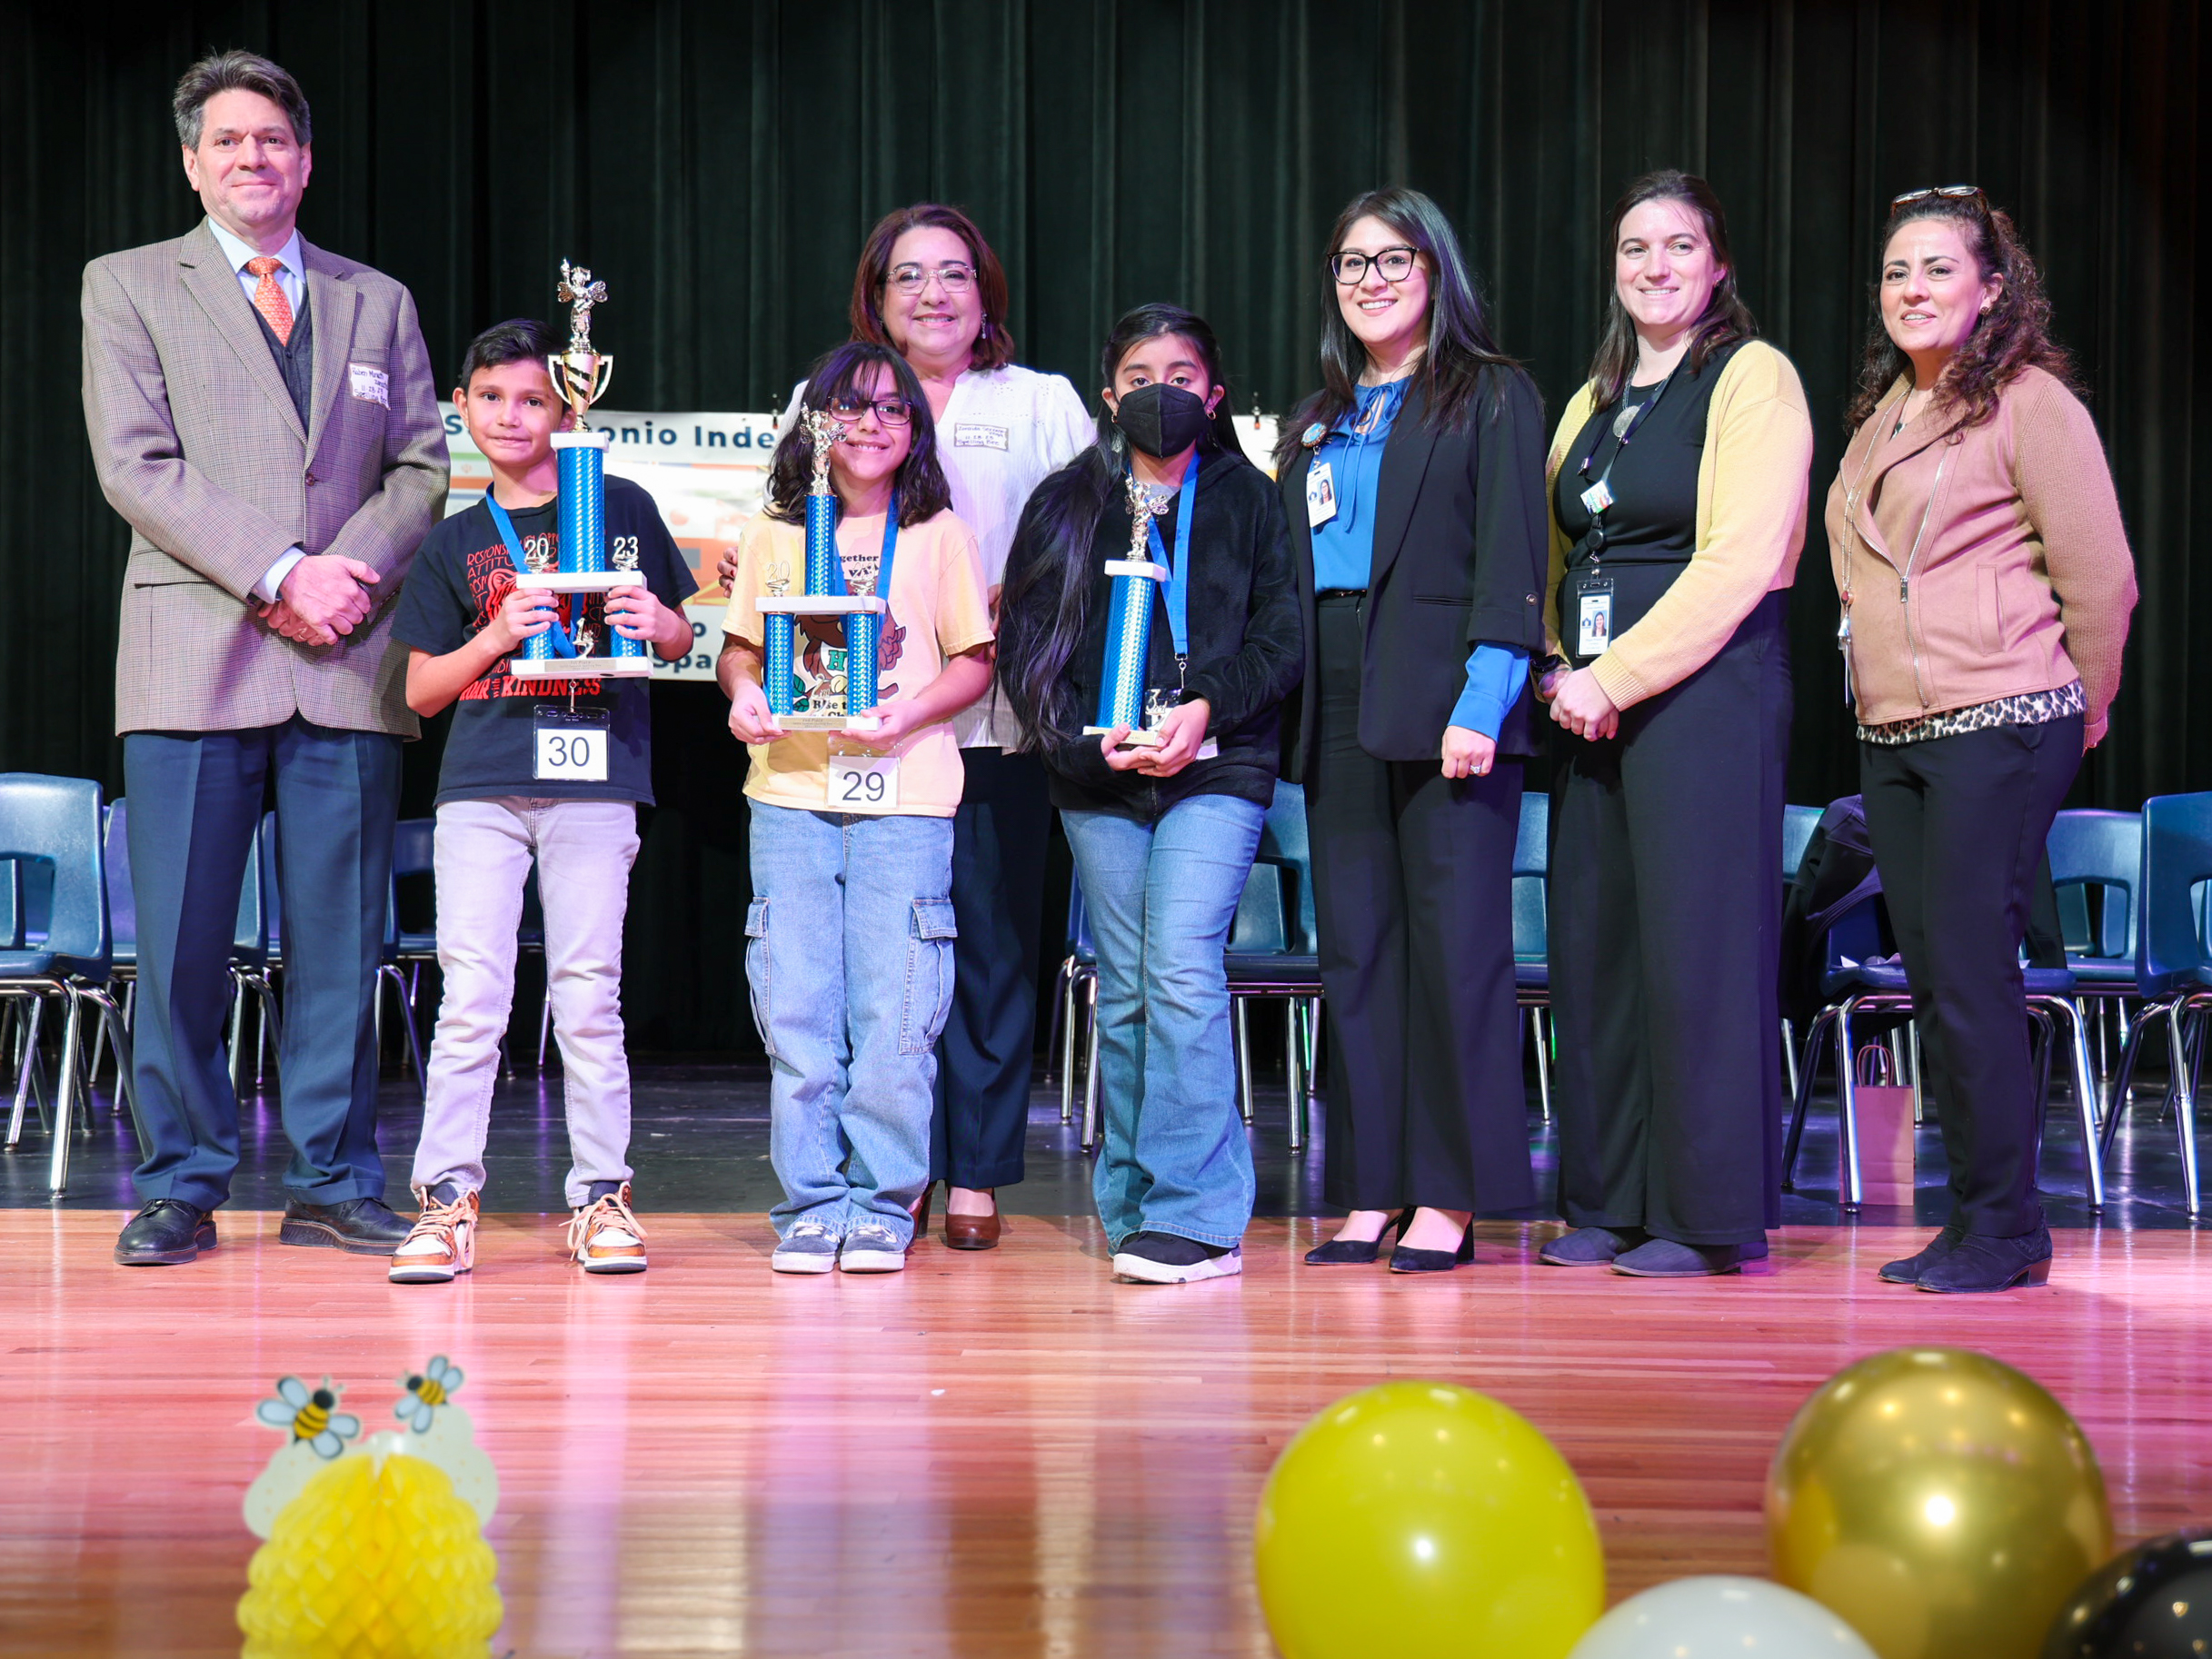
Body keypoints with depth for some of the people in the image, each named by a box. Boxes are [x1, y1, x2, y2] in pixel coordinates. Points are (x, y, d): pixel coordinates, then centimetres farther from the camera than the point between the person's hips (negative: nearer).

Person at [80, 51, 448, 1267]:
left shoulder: (378, 302, 18)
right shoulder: (127, 287, 9)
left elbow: (423, 469, 13)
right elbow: (136, 467, -3)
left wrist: (354, 576, -6)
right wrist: (282, 573, -12)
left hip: (348, 664, 2)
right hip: (195, 660, -2)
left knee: (340, 939, 3)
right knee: (180, 941, -3)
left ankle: (334, 1185, 12)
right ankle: (181, 1187, 9)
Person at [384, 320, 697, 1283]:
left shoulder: (621, 509, 9)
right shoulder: (453, 544, 13)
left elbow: (678, 639, 15)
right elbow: (421, 692, 11)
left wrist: (656, 624, -8)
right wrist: (496, 637, -6)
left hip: (593, 776, -1)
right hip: (481, 782, 1)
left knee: (588, 995, 1)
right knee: (471, 994, -4)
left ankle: (601, 1197, 9)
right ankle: (446, 1201, 1)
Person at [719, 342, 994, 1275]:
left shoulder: (938, 534, 6)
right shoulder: (773, 534, 12)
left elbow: (975, 662, 5)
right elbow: (739, 646, 16)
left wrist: (905, 715, -12)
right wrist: (743, 694, -6)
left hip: (905, 798, -2)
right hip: (790, 795, 2)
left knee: (893, 1011, -2)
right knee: (795, 1010, 1)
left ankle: (883, 1203, 7)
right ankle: (813, 1202, 9)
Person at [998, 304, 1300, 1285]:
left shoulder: (1246, 501, 10)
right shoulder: (1065, 505, 13)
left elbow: (1280, 638, 4)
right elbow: (1024, 644, 8)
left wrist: (1205, 708, -12)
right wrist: (1087, 740, -7)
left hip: (1214, 769, -2)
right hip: (1098, 778, 3)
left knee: (1182, 970, -16)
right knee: (1123, 991, 4)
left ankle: (1194, 1213, -16)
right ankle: (1132, 1207, 10)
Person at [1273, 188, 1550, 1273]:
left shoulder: (1490, 398, 3)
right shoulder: (1317, 421, 21)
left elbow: (1510, 563, -6)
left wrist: (1483, 699, -16)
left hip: (1444, 697, -6)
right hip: (1338, 712, 6)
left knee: (1456, 944, -5)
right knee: (1354, 949, 5)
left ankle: (1450, 1197, -1)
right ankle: (1371, 1192, 10)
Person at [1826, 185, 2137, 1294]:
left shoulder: (2028, 403, -6)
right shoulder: (1882, 418, 17)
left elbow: (2100, 576, -6)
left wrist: (2084, 706, 3)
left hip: (1997, 731, -8)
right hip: (1891, 736, 8)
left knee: (1970, 970, -10)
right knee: (1928, 975, 7)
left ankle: (2003, 1230, -2)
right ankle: (1968, 1217, 14)